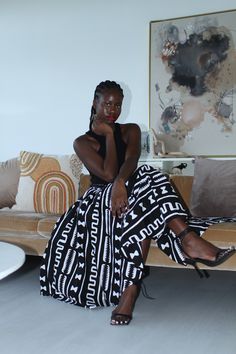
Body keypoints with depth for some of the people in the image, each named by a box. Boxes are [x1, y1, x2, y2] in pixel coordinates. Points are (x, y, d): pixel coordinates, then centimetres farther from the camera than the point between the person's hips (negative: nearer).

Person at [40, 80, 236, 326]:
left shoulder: (130, 130, 12)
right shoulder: (82, 142, 4)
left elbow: (131, 159, -13)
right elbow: (108, 174, -13)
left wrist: (120, 183, -36)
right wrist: (108, 134, -6)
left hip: (126, 190, 3)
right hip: (101, 200, -3)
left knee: (143, 215, -36)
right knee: (146, 180, -34)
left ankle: (130, 289, -45)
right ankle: (189, 241, -47)